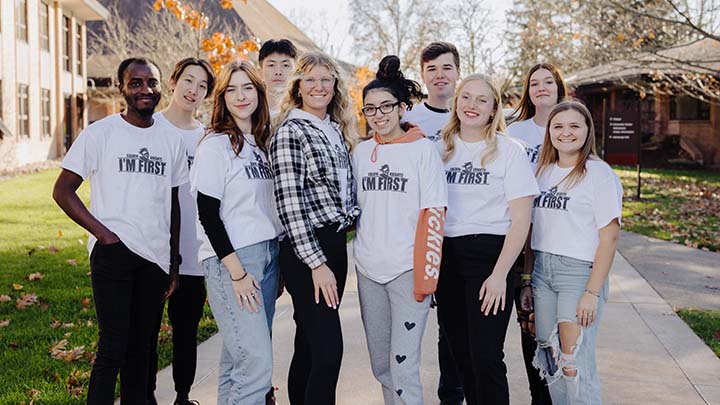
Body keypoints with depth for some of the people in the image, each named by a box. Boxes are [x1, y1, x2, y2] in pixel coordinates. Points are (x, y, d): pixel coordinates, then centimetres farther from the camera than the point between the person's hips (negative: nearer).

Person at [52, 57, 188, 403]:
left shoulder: (171, 140, 11)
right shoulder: (99, 133, -2)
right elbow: (62, 191, -2)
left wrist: (174, 263, 13)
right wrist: (103, 233, -12)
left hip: (156, 257, 4)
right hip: (113, 254, -4)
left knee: (140, 349, 12)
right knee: (112, 347, -6)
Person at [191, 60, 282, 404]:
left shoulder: (261, 143, 13)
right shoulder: (215, 145, -7)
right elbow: (208, 215, -10)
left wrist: (277, 263, 13)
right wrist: (237, 272, -15)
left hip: (268, 256, 7)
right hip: (231, 260, -7)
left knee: (238, 358, 11)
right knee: (257, 362, -11)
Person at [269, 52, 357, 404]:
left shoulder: (337, 130, 14)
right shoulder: (289, 132, -10)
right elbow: (289, 204, -16)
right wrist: (316, 263, -18)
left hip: (335, 244, 8)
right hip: (305, 251, -8)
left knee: (309, 345, 15)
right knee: (328, 349, -10)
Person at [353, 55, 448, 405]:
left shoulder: (423, 149, -4)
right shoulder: (361, 152, 11)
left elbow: (433, 216, -8)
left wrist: (425, 274, -13)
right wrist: (360, 254, 12)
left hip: (407, 270, -5)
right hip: (368, 270, 5)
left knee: (403, 364, -6)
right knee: (380, 363, 12)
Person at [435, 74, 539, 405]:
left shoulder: (509, 150, -3)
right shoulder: (442, 148, 9)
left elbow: (521, 220, -7)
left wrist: (500, 274, -14)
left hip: (488, 254, -4)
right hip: (445, 256, 5)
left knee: (485, 357, -6)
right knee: (460, 352, 12)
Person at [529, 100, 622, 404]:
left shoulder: (600, 174, -6)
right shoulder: (543, 171, 11)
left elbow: (609, 236, -10)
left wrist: (593, 292, -15)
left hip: (579, 271, -5)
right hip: (542, 269, 6)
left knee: (575, 367, -6)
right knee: (551, 361, 9)